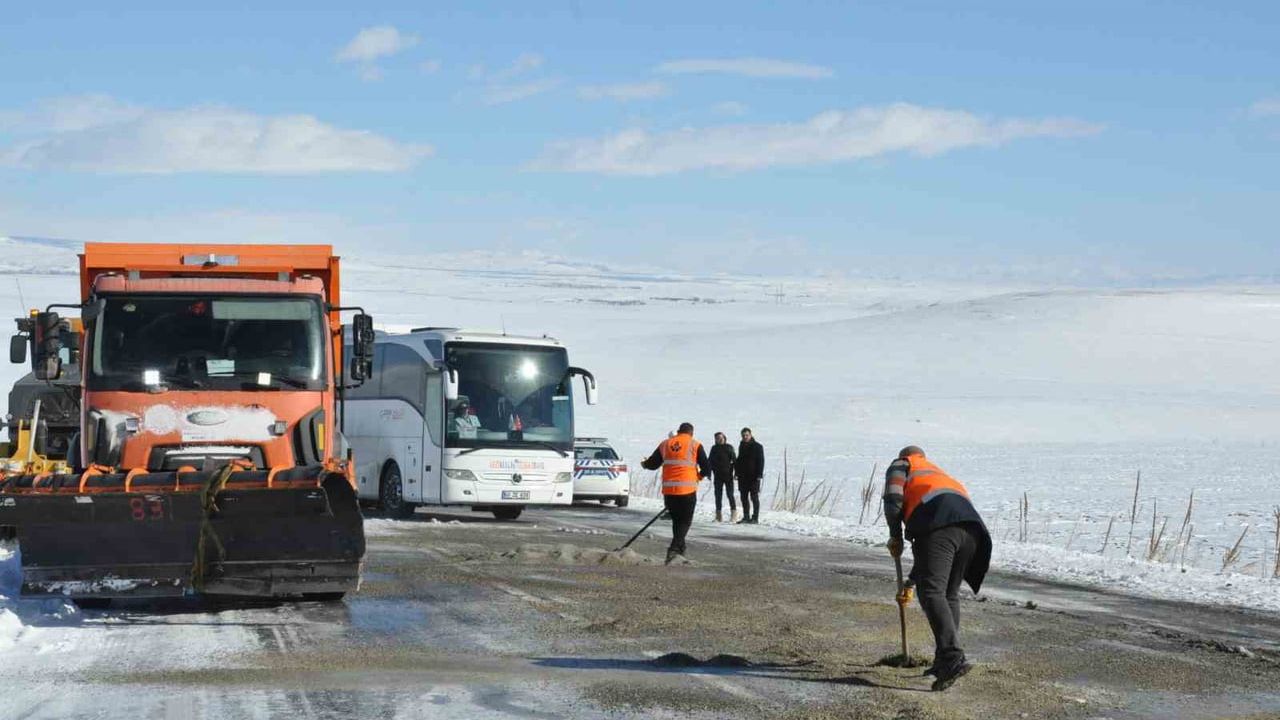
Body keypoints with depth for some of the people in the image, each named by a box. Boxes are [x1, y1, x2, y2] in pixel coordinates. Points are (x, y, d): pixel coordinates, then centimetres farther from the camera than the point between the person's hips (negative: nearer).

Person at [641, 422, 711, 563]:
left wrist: (644, 464, 37)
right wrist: (699, 475, 19)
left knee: (676, 520, 19)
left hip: (668, 490, 4)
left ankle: (679, 550, 22)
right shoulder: (695, 445, 0)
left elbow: (652, 464, 15)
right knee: (685, 521, 3)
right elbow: (706, 468, -2)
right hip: (687, 490, -3)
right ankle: (674, 549, -15)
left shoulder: (665, 444, 10)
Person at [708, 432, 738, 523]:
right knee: (718, 495, 6)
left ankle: (734, 514, -1)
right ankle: (719, 514, 12)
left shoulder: (729, 448, 0)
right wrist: (709, 473, 3)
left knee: (730, 494, -6)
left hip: (728, 475, -3)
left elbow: (734, 460, 0)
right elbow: (710, 461, 10)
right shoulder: (714, 448, 7)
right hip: (718, 476, 3)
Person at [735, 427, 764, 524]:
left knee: (754, 497, -4)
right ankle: (746, 517, 15)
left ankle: (755, 518, -1)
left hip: (753, 476, -6)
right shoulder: (741, 446, 13)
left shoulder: (757, 447, -5)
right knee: (744, 498, 8)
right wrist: (737, 472, 13)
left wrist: (759, 475, -15)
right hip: (743, 476, 7)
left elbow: (761, 461, -8)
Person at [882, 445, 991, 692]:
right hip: (970, 527, 7)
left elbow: (893, 500, 4)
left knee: (932, 592, -14)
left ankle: (954, 659, -28)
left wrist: (895, 537, 20)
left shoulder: (900, 466, 27)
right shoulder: (940, 474, 44)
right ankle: (945, 661, 17)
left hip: (940, 524, -7)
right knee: (950, 595, 19)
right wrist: (912, 579, 49)